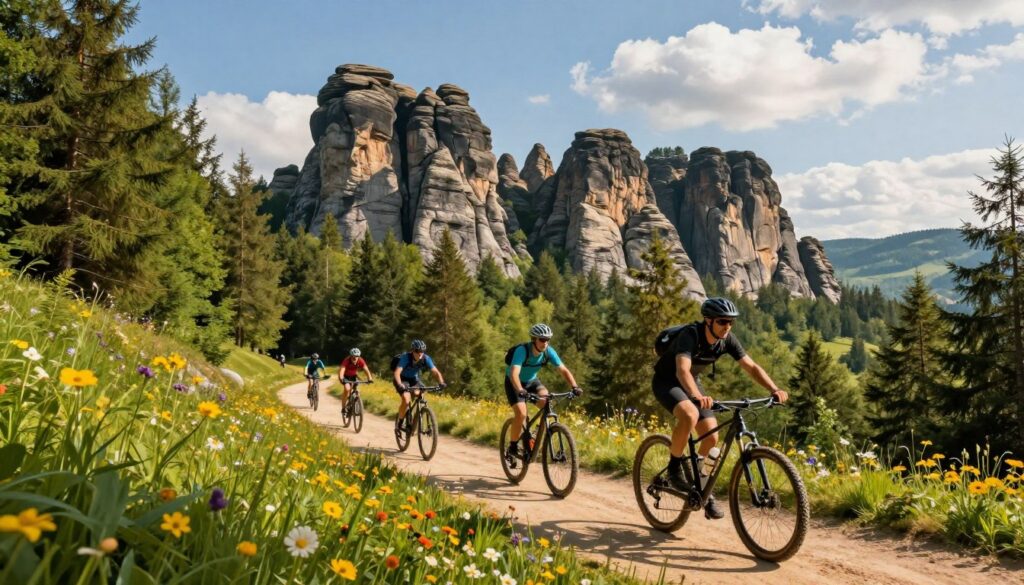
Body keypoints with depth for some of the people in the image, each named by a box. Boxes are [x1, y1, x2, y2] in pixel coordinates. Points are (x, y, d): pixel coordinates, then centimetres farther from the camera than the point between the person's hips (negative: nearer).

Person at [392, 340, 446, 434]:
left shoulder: (426, 359, -20)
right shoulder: (405, 357, -30)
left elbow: (436, 372, -21)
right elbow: (397, 372, -40)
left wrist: (441, 383, -40)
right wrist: (400, 385, -58)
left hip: (414, 379, 4)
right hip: (403, 380, -4)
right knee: (406, 399, -26)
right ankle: (399, 423, -3)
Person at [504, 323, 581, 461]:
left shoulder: (549, 352, -19)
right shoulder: (522, 350, -32)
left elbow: (564, 370, -19)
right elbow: (514, 373, -44)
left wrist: (574, 387, -35)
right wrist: (520, 390, -62)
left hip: (532, 381, 4)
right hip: (515, 383, -4)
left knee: (547, 403, -23)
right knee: (521, 414, -23)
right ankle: (512, 448, -3)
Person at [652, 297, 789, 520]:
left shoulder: (727, 340, -13)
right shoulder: (691, 334, -32)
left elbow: (751, 367, -13)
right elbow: (682, 370, -46)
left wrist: (774, 389, -29)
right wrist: (697, 396, -64)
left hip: (692, 383, 6)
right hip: (667, 381, -6)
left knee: (712, 437, -5)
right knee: (690, 415, -35)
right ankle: (674, 467, -13)